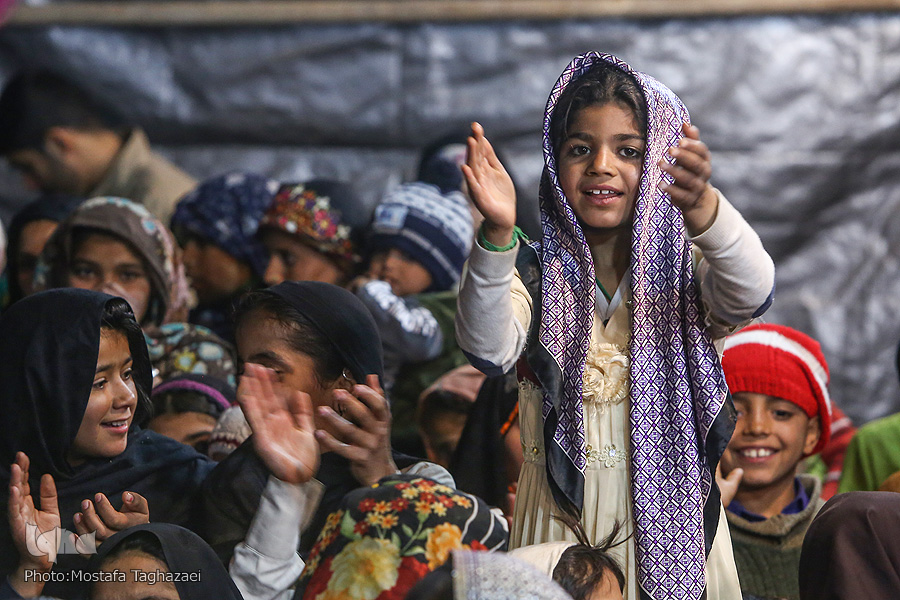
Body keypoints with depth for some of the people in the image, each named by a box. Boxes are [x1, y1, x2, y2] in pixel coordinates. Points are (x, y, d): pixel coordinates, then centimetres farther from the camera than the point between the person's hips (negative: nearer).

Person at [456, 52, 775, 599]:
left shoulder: (686, 270, -1)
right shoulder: (534, 272, 0)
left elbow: (750, 296, -25)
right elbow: (490, 352, -19)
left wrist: (702, 207, -45)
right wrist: (497, 235, -35)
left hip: (670, 518, 0)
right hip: (561, 513, 0)